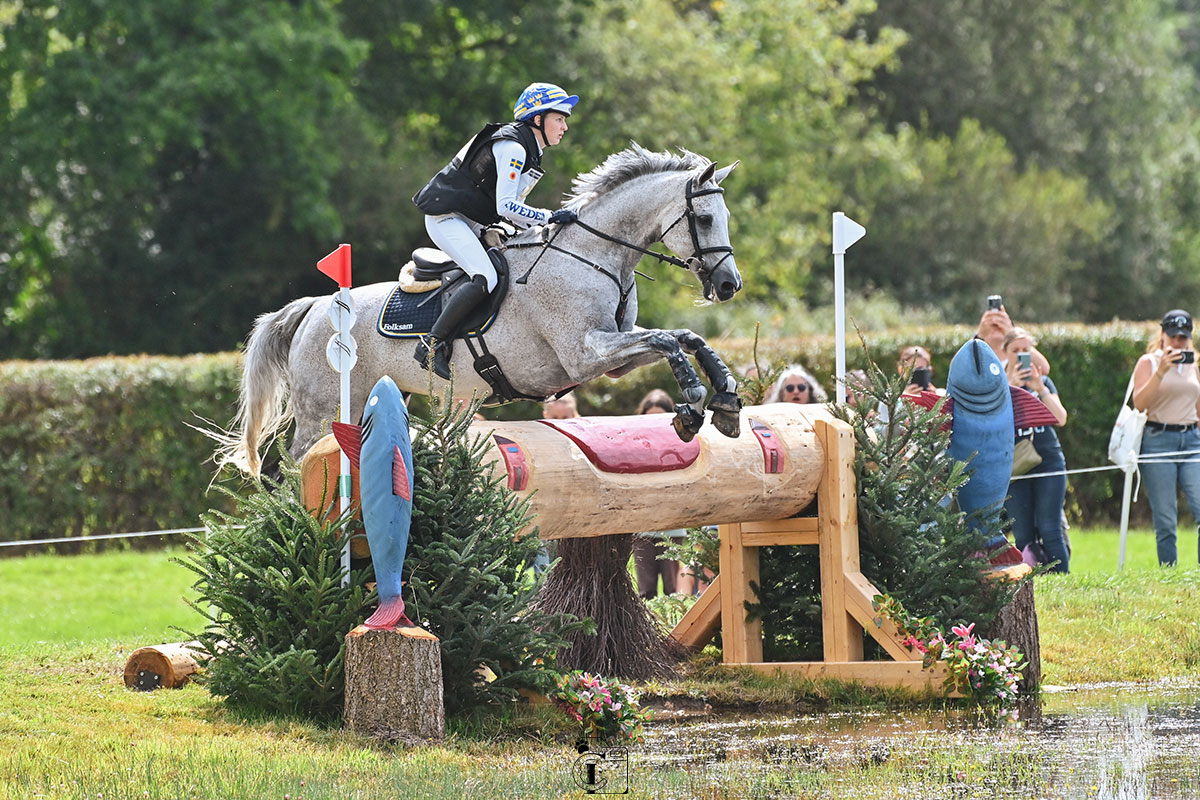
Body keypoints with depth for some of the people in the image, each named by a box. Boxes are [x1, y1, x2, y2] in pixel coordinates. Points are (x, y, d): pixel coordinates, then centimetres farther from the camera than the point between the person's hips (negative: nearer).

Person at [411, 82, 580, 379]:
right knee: (485, 279, -26)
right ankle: (432, 344, -21)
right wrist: (549, 217, -24)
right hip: (447, 218, -11)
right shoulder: (512, 148, -19)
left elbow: (510, 208, 18)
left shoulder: (529, 151, 13)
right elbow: (505, 206, -25)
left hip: (471, 224, 11)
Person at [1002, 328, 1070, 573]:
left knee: (1050, 530, -6)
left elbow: (1061, 418, 0)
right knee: (1023, 536, -1)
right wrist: (1010, 386, -17)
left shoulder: (1043, 381, 12)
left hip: (1048, 460, 0)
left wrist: (1040, 389, -11)